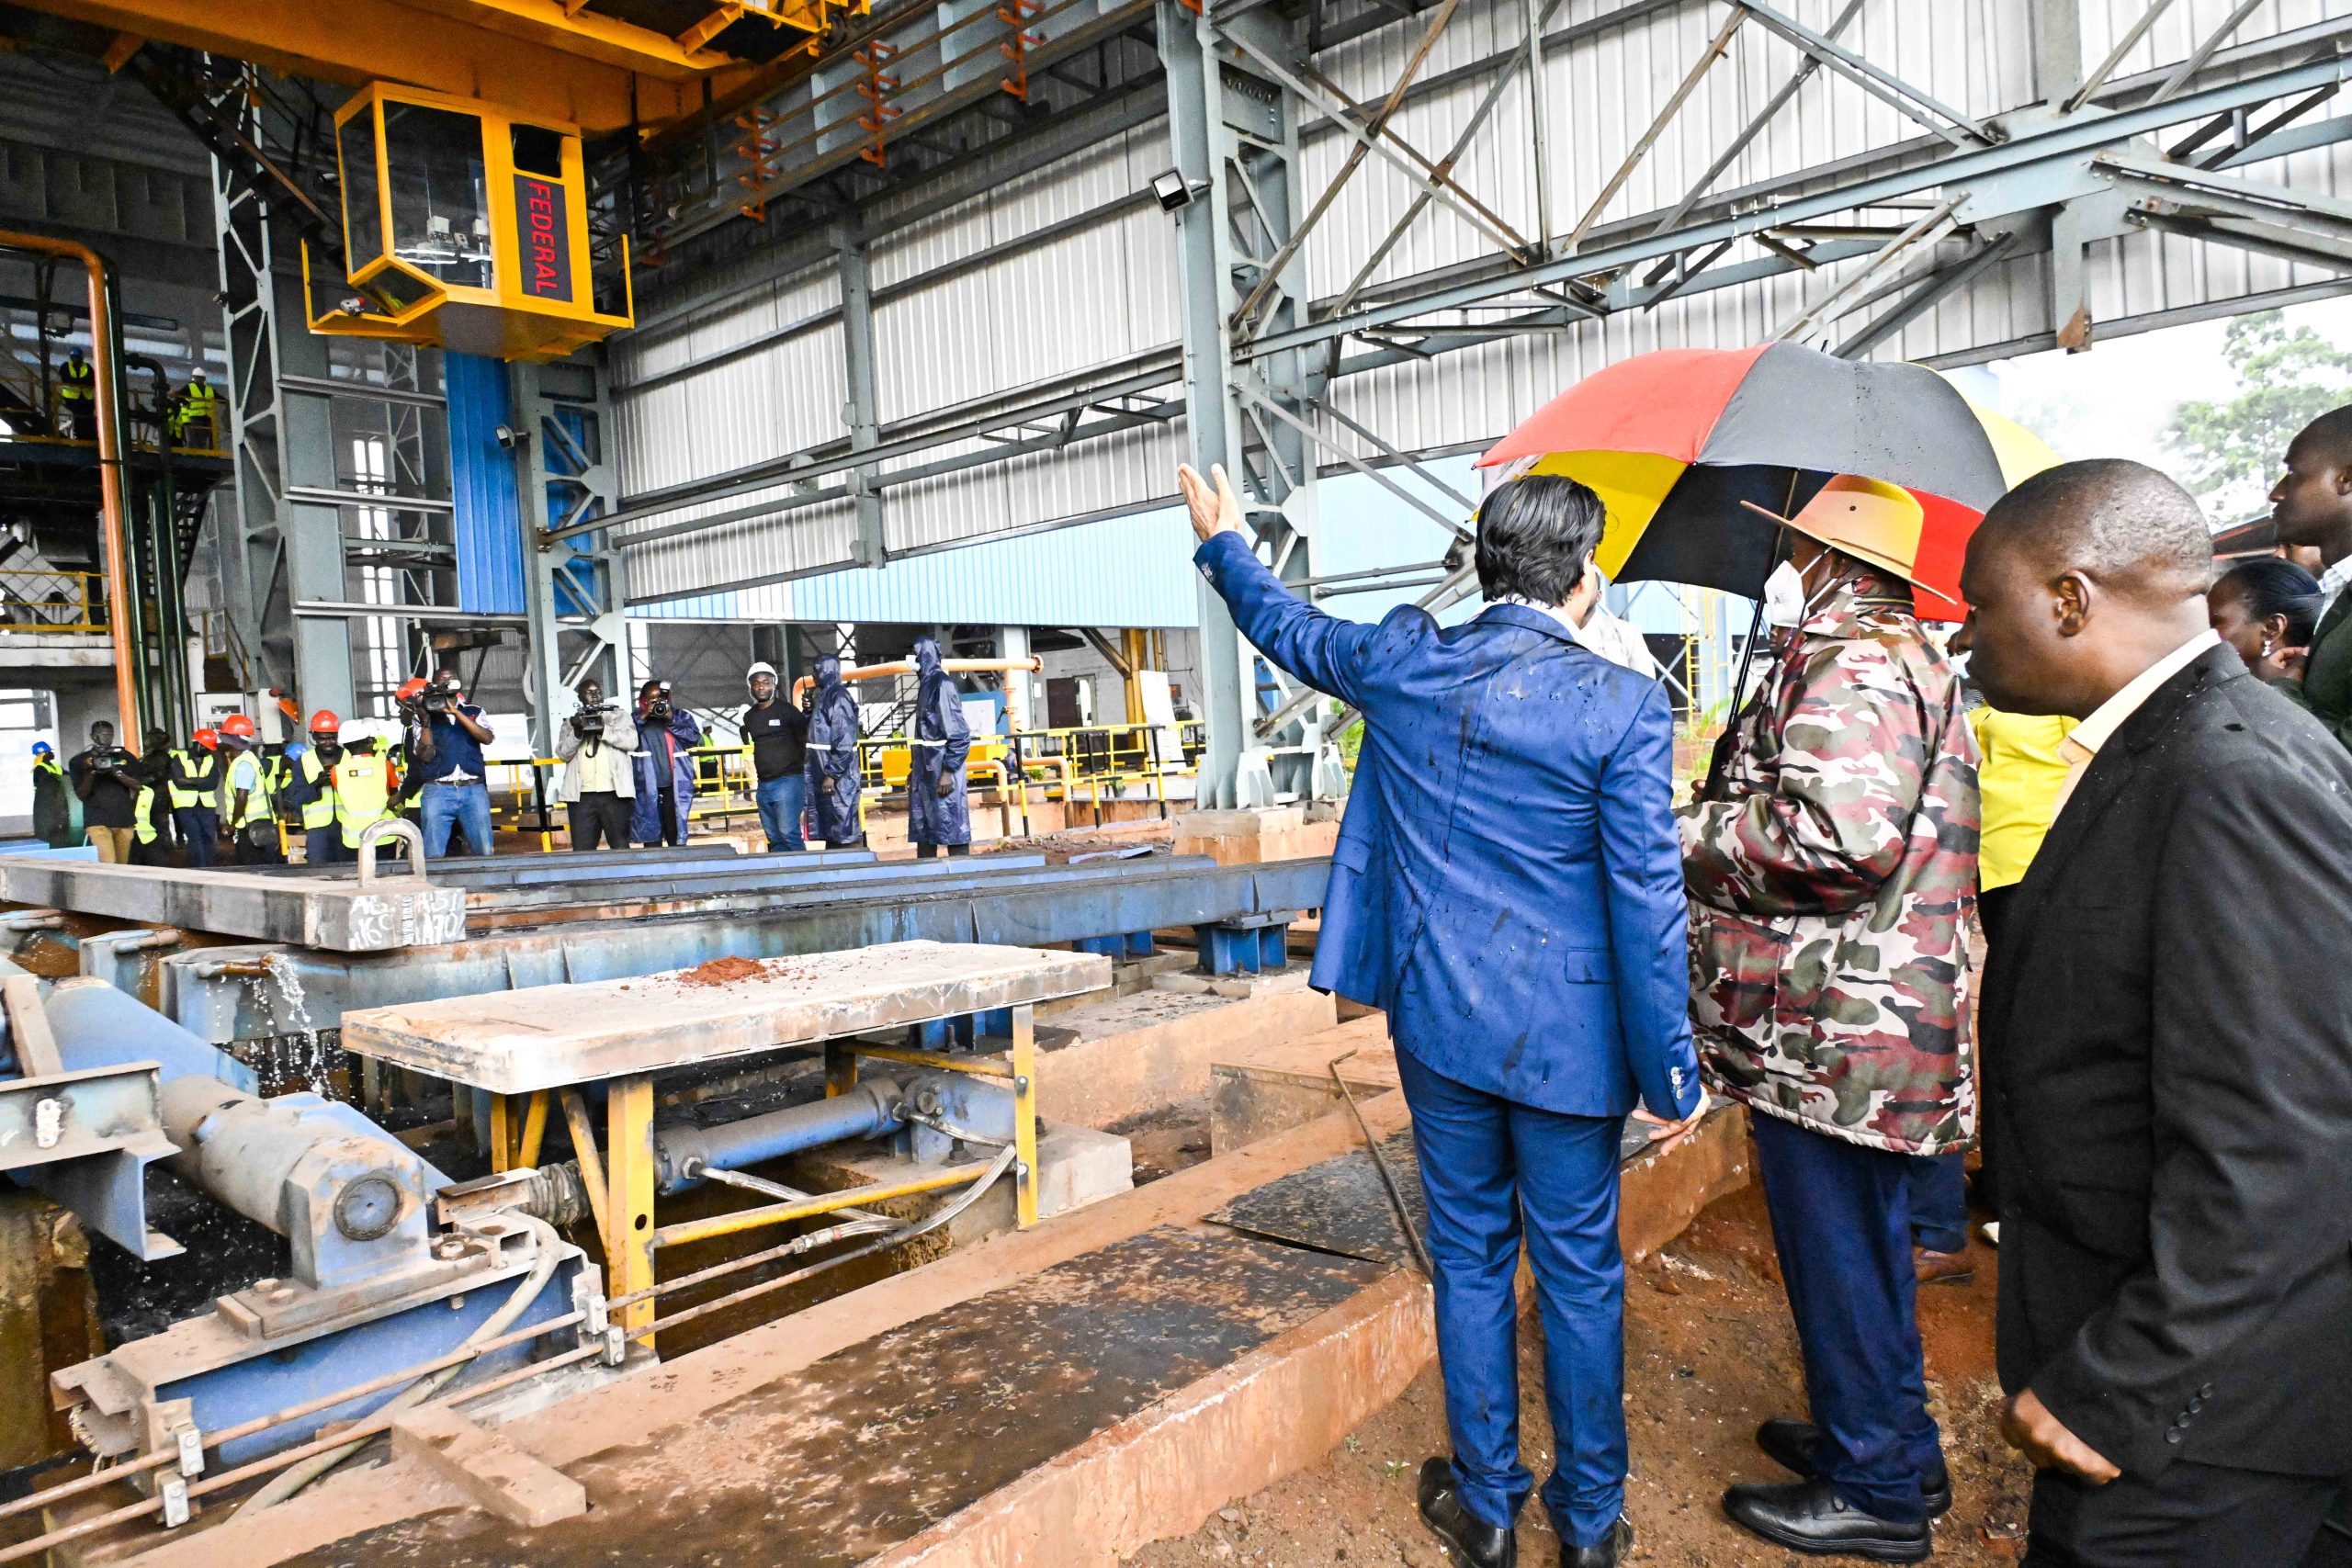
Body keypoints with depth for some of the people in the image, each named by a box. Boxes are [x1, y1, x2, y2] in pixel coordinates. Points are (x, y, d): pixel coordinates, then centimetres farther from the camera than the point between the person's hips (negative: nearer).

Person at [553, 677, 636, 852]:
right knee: (582, 849, -1)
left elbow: (631, 741, -3)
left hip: (613, 792, -1)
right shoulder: (571, 722, 17)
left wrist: (603, 730, -14)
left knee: (620, 847, 1)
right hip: (581, 795, 1)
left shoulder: (618, 716, 13)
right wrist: (576, 732, -11)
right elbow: (562, 753, 5)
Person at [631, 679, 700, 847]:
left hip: (675, 783, 0)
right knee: (651, 829, 3)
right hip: (648, 785, 0)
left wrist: (672, 720, -9)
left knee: (675, 828, 4)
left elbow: (696, 738, -4)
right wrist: (643, 717, -12)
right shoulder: (636, 718, 7)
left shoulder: (680, 715, 9)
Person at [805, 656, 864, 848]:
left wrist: (832, 774, -22)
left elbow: (845, 741, -19)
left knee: (846, 833, -6)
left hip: (839, 778, -9)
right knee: (830, 832, 12)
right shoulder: (823, 697, 15)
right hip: (823, 775, 9)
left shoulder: (839, 698, -13)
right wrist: (811, 711, 9)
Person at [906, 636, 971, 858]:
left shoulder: (942, 684, -13)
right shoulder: (925, 684, 14)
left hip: (942, 769, -9)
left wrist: (948, 771, -20)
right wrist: (915, 767, 21)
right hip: (926, 769, 9)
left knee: (951, 827, -5)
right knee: (923, 827, 10)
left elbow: (960, 733, -17)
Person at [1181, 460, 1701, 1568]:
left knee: (1470, 1259, 17)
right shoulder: (1623, 707, -15)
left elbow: (1292, 630, 15)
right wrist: (1671, 1070, -5)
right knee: (1580, 1272, 14)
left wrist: (1225, 546, 35)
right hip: (1566, 1039, -2)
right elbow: (1646, 903, -14)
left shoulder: (1402, 663, -5)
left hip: (1439, 1021, 3)